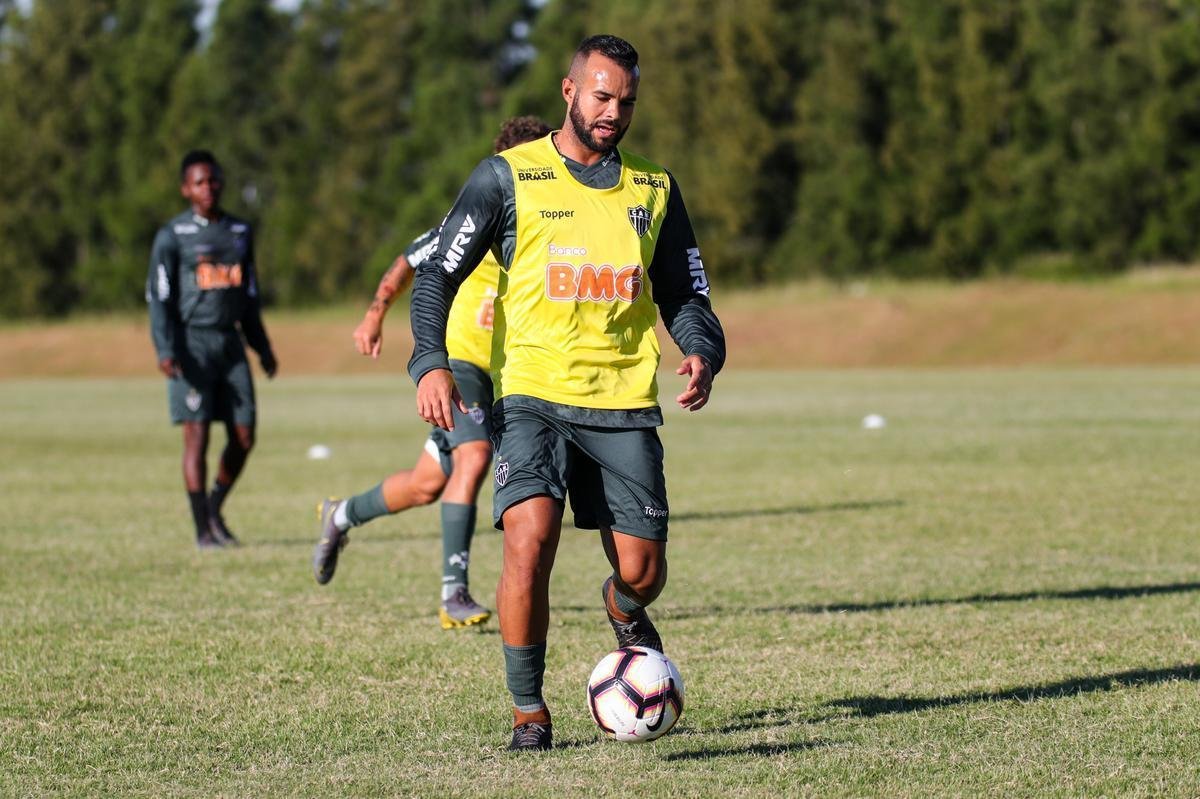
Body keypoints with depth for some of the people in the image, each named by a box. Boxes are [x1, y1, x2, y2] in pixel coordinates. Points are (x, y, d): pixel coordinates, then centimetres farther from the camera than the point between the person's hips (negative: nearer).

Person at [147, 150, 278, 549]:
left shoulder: (240, 232, 14)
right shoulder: (173, 236, -2)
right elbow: (159, 296, -5)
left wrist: (262, 347, 21)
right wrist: (165, 351, -16)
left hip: (229, 341, 5)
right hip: (191, 342, -5)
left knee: (243, 437, 1)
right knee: (196, 434, -7)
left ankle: (215, 510, 21)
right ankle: (203, 529, -1)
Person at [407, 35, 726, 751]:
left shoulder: (654, 189, 12)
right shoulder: (509, 177, 2)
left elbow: (685, 295, 17)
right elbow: (437, 273, 2)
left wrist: (703, 353, -5)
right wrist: (431, 363, -14)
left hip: (625, 403, 3)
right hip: (534, 395, -3)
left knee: (643, 572, 0)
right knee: (530, 541, -23)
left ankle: (623, 610, 40)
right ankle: (529, 711, -7)